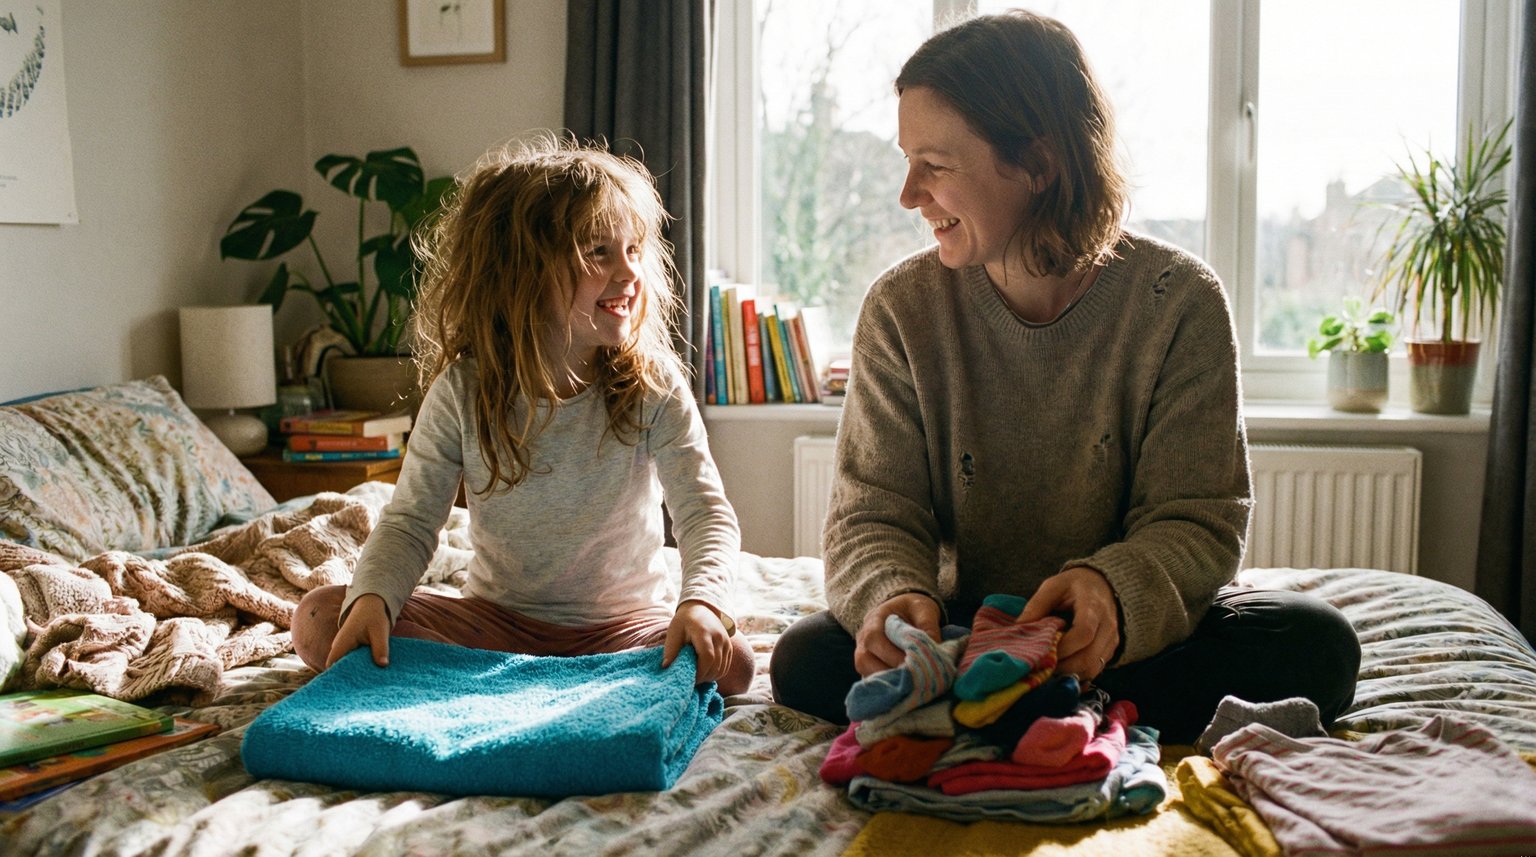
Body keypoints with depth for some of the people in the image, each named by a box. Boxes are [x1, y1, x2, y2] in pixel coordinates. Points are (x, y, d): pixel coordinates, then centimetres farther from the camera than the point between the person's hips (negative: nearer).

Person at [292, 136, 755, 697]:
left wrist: (701, 601, -39)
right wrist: (372, 597, -29)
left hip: (621, 626, 0)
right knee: (318, 620, -15)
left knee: (731, 663, -31)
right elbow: (411, 521, -8)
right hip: (495, 620, 1)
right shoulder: (463, 390, -10)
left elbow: (706, 514, -18)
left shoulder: (652, 385, -12)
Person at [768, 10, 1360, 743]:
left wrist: (1115, 590, -36)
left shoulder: (1178, 302, -10)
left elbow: (1198, 519, -12)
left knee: (1314, 644, -27)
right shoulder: (902, 308, -6)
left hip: (1141, 632, 0)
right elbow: (874, 511, -7)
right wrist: (894, 598, -32)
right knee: (805, 660, -26)